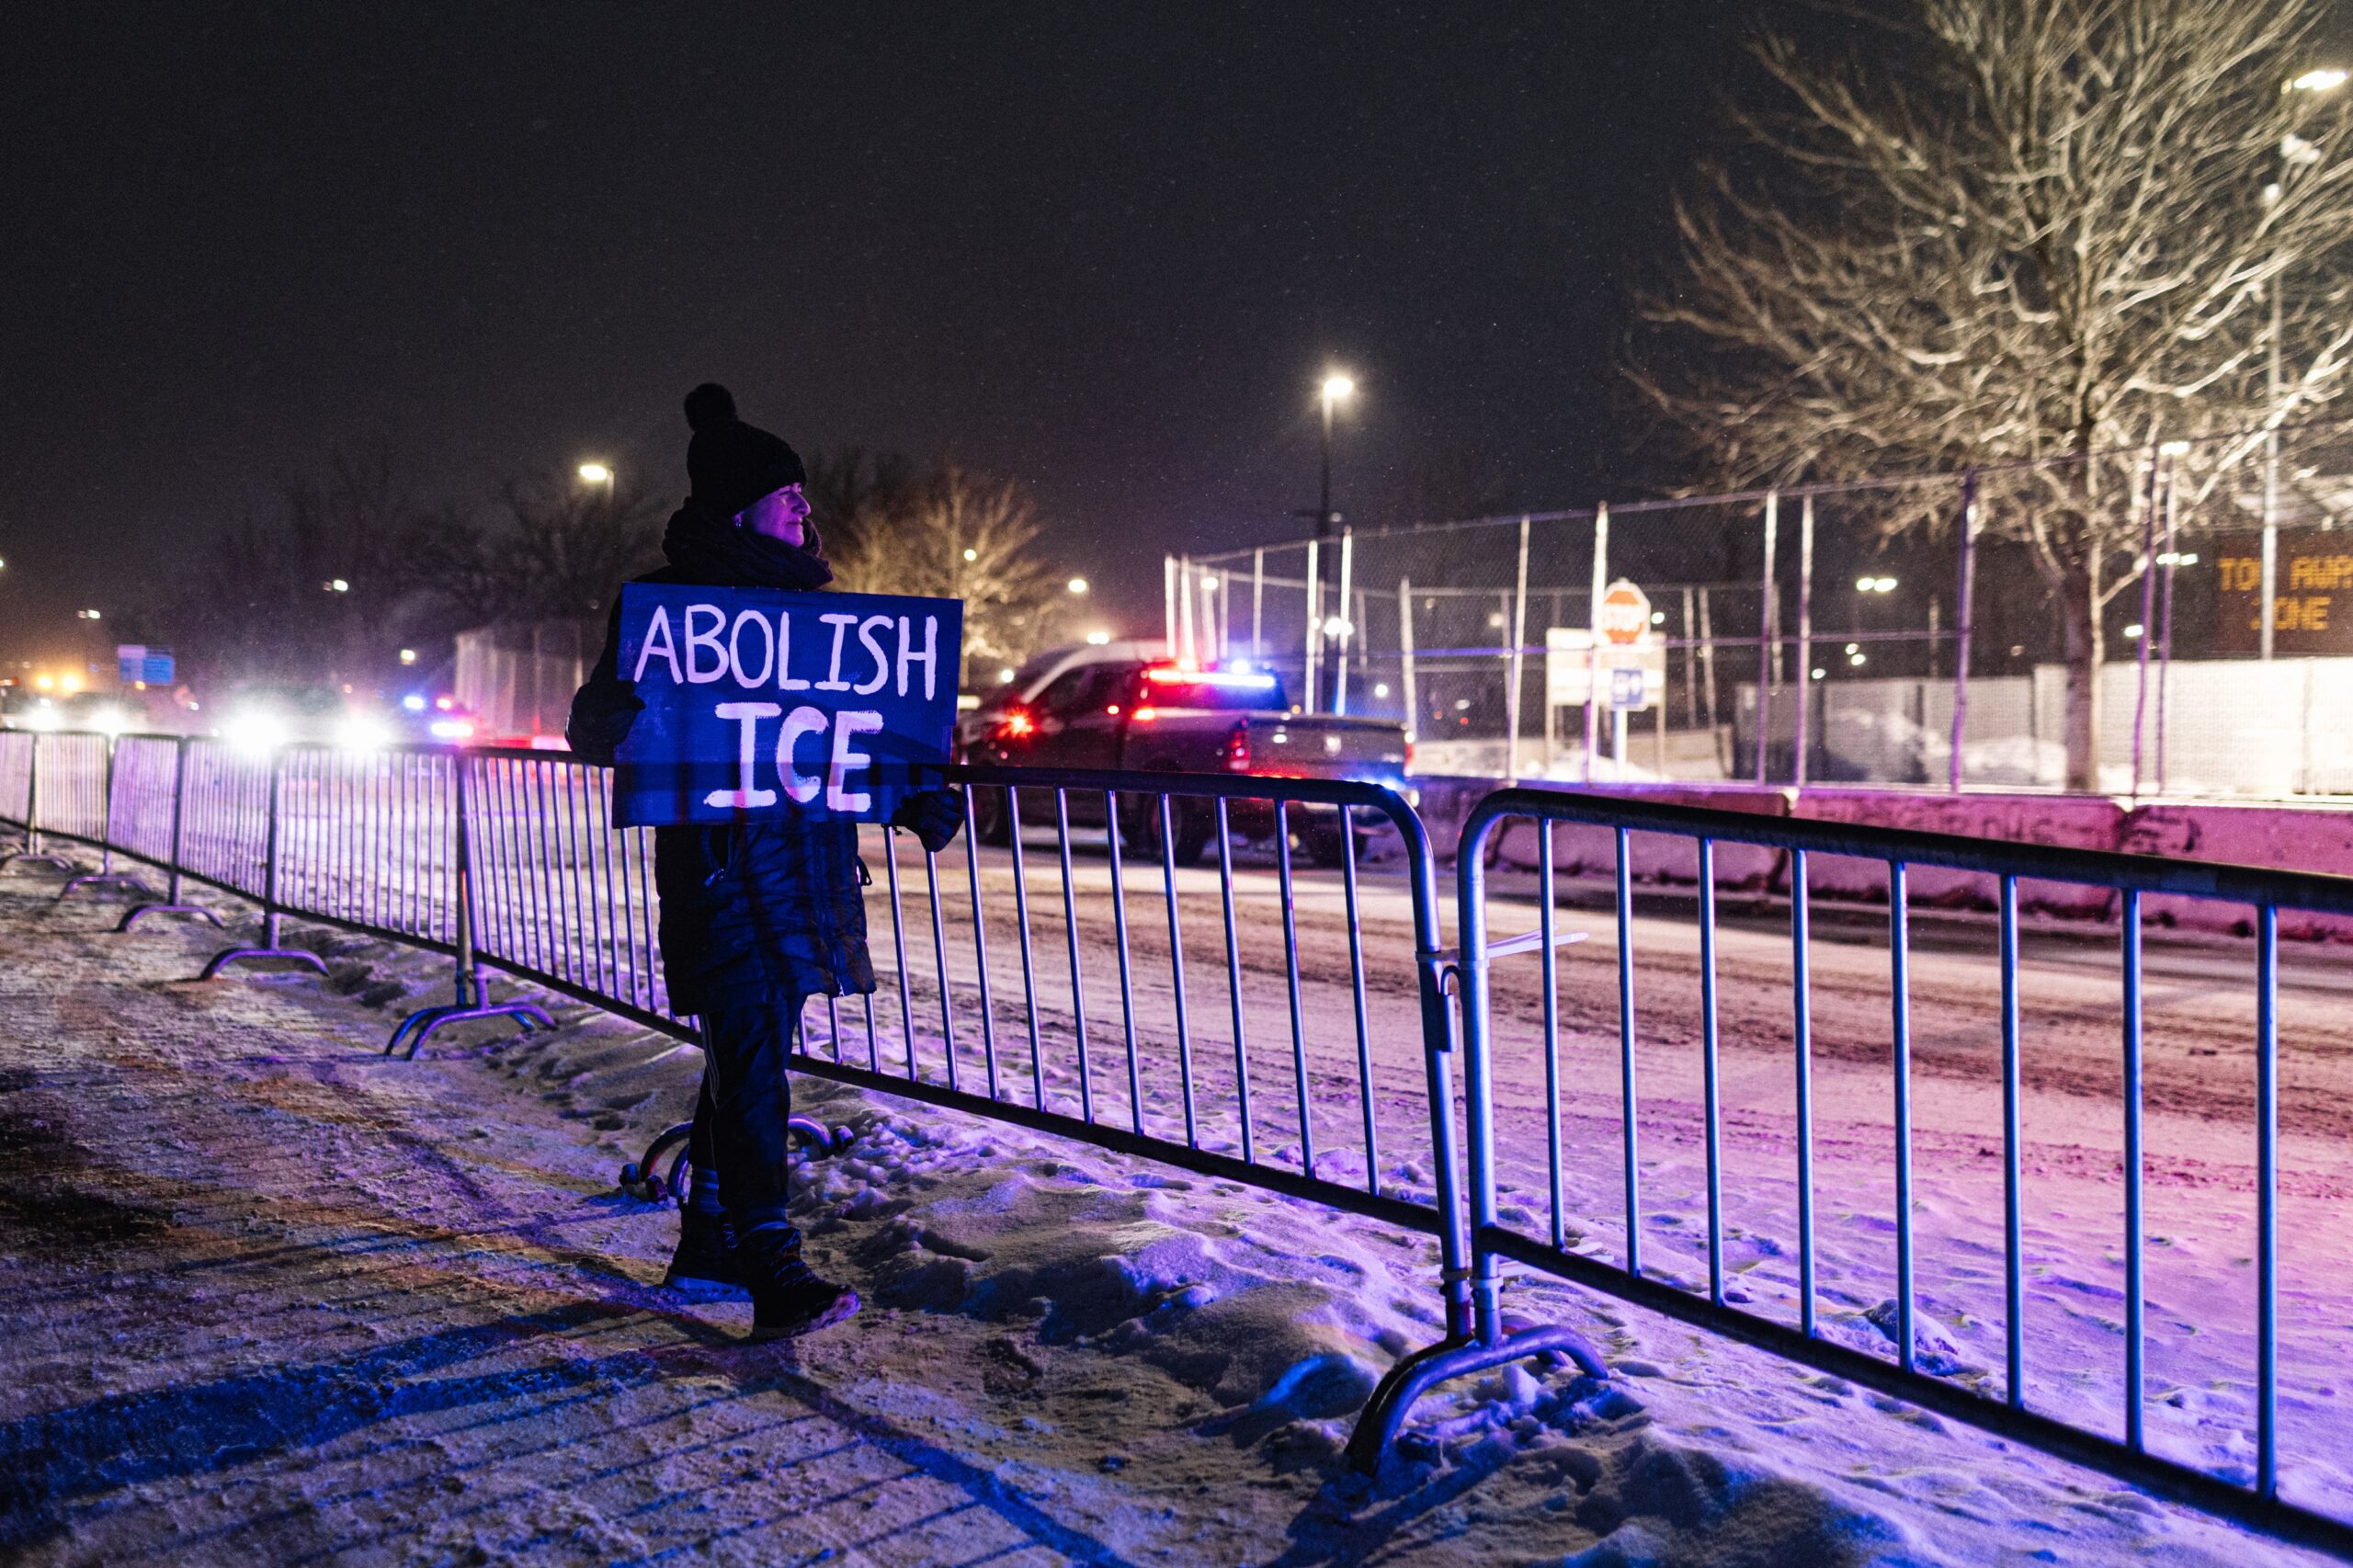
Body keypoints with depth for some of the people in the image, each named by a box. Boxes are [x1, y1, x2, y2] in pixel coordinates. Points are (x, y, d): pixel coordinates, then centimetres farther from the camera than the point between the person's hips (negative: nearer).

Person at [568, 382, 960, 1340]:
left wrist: (914, 800, 6)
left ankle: (708, 1244, 24)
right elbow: (595, 725, -5)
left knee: (748, 1052, 12)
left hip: (802, 856, 7)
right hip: (721, 859, -7)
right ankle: (774, 1268, -10)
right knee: (750, 1052, -12)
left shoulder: (799, 600, 16)